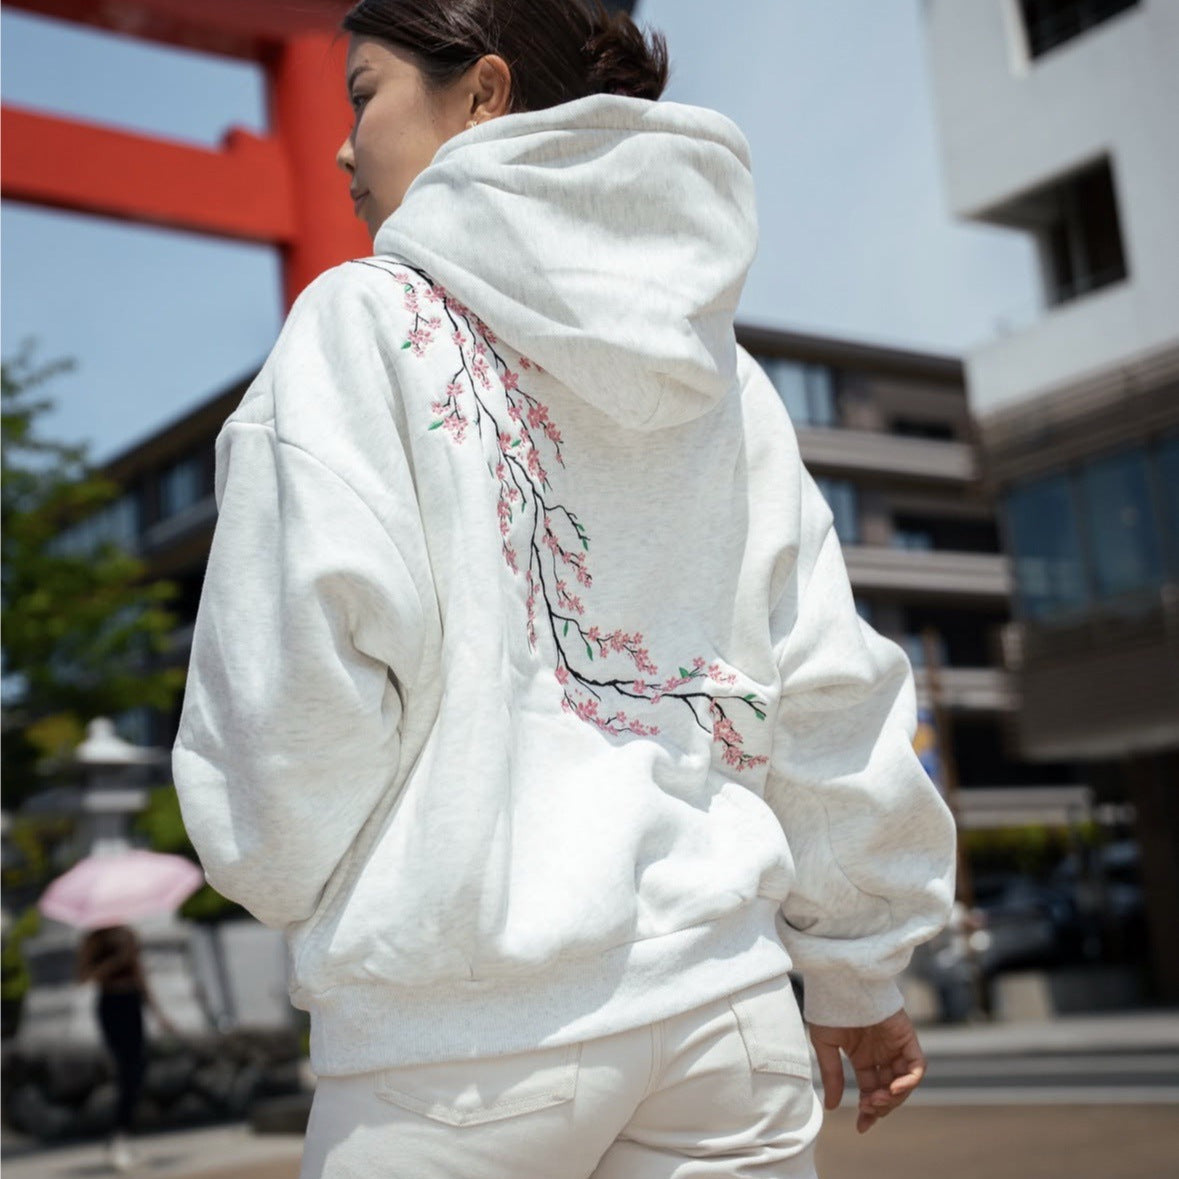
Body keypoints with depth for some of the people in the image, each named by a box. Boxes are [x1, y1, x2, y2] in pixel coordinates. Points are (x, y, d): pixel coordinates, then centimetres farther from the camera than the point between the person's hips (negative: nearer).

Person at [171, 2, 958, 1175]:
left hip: (462, 1026, -4)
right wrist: (858, 972, 20)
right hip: (725, 993, 5)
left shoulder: (363, 319, -3)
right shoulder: (722, 370, 11)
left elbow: (312, 648, -12)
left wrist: (290, 878, 7)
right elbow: (825, 681, 10)